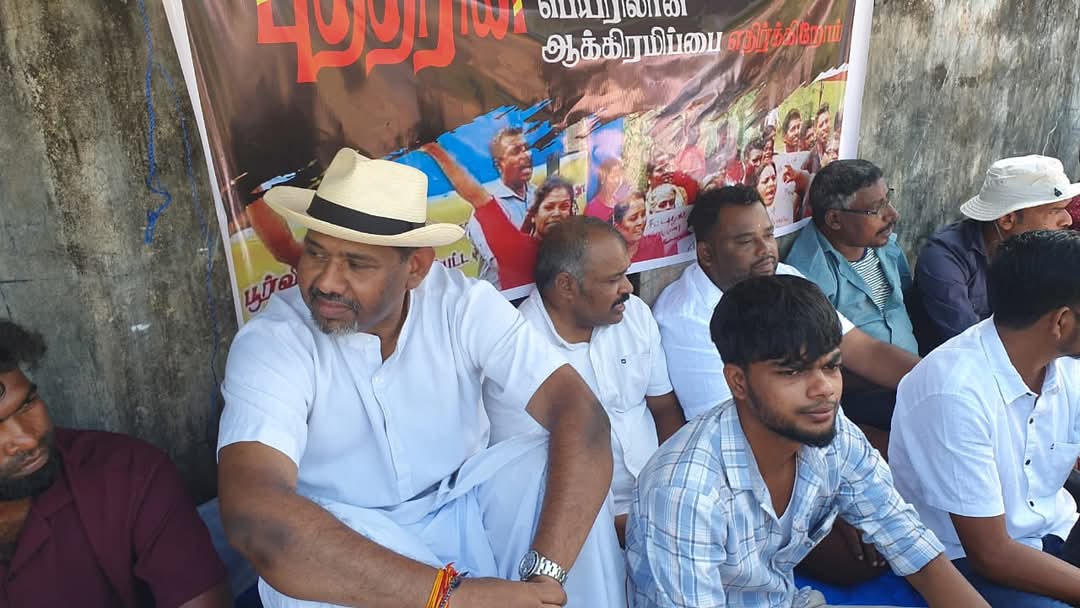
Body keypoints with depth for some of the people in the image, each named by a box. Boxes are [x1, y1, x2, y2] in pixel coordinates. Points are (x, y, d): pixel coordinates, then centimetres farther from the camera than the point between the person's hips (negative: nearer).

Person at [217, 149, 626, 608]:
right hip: (351, 535, -1)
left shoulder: (466, 306, -16)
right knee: (298, 556, -33)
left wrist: (544, 571, -39)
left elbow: (580, 414, -25)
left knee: (552, 466, -24)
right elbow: (254, 516, -37)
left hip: (465, 505, 2)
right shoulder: (268, 345, -22)